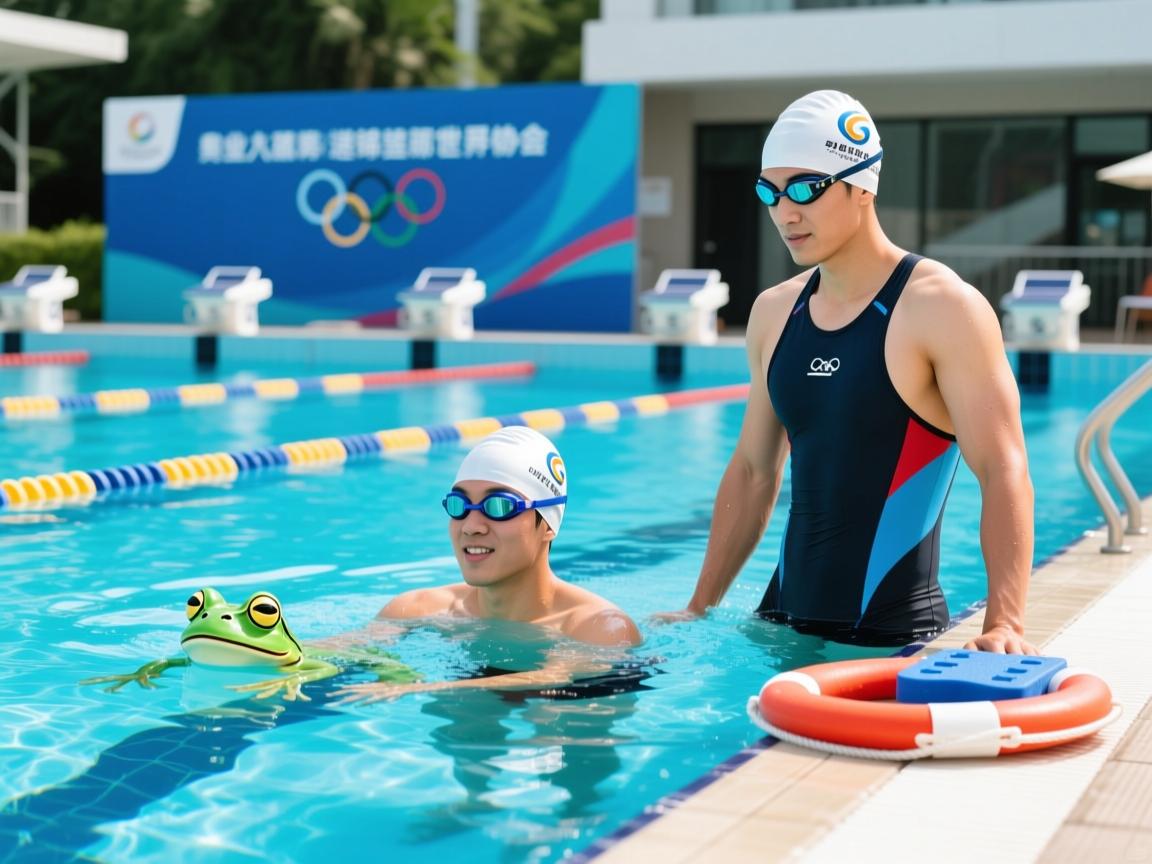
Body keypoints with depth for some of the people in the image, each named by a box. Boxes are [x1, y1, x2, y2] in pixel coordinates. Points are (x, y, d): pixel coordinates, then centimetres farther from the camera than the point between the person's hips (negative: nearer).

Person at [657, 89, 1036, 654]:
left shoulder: (943, 309, -11)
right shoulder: (774, 312, 9)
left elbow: (1004, 474, -17)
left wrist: (1004, 623, -29)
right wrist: (699, 610, 16)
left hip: (892, 639, -6)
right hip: (783, 623, 6)